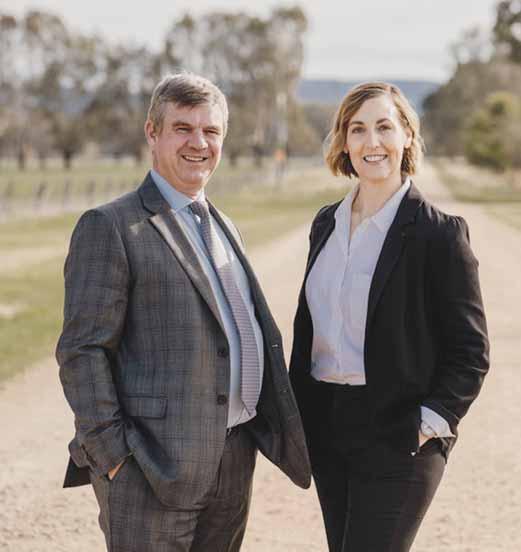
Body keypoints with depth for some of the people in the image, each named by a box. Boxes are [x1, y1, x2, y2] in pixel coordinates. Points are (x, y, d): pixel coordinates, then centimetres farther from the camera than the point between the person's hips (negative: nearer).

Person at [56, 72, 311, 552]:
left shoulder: (223, 228, 18)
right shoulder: (109, 227, -7)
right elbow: (81, 351, -12)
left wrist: (278, 432, 14)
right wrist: (111, 455, -16)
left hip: (235, 460, 8)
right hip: (155, 467, -7)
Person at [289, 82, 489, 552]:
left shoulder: (439, 233, -9)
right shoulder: (327, 223, 9)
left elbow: (470, 351, -7)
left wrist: (429, 424, -14)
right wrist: (298, 416, 12)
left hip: (398, 438, -6)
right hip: (326, 431, 6)